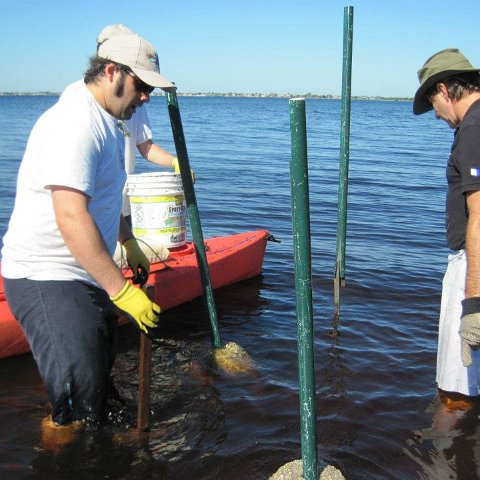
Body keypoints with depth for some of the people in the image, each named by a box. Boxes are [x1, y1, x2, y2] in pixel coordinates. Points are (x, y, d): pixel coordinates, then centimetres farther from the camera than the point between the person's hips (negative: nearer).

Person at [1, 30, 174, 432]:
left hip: (88, 277, 10)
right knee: (80, 389, -14)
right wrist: (121, 290, -29)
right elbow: (71, 218, -30)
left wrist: (129, 245, 32)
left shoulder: (108, 124, 14)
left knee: (101, 375, 18)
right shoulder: (75, 123, -21)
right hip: (46, 278, -10)